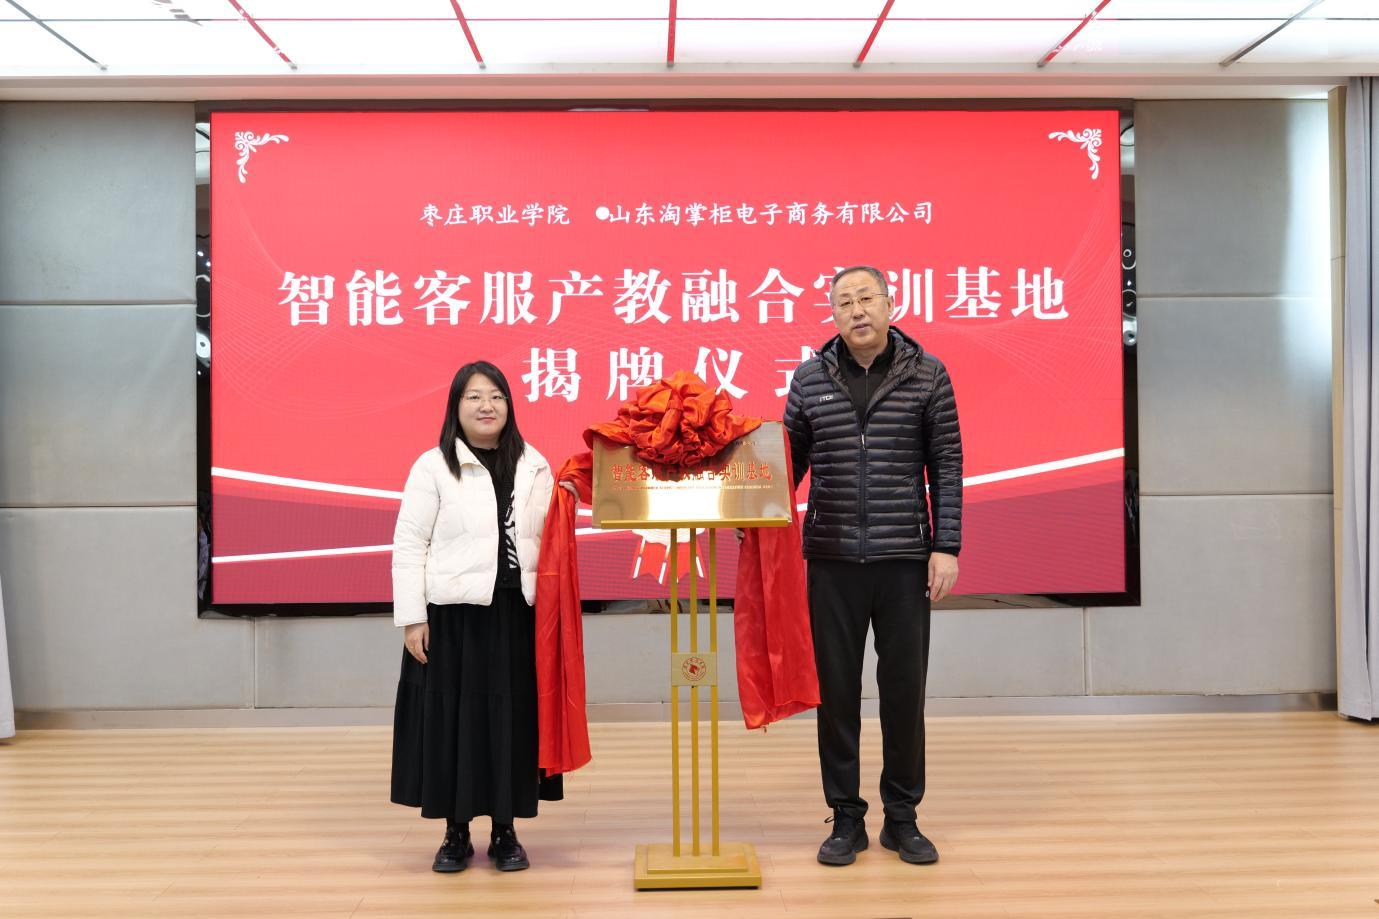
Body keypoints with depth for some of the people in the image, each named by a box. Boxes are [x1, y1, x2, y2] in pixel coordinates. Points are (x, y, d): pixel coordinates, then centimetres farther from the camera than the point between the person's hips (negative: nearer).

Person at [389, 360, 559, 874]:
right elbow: (409, 545, -3)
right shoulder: (433, 466, -1)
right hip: (453, 616, -3)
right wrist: (412, 618, -8)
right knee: (453, 720, 3)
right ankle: (456, 834, 18)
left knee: (513, 720, 7)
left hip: (519, 616, 3)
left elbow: (552, 542, 10)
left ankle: (505, 832, 21)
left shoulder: (534, 467, 9)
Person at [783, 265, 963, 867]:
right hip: (832, 560, 1)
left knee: (905, 687, 6)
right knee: (836, 690, 6)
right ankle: (846, 819, 20)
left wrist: (946, 546, -5)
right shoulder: (810, 378, 4)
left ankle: (902, 818, 22)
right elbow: (790, 463, 9)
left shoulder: (927, 375, 1)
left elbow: (946, 466, 1)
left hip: (905, 558, -1)